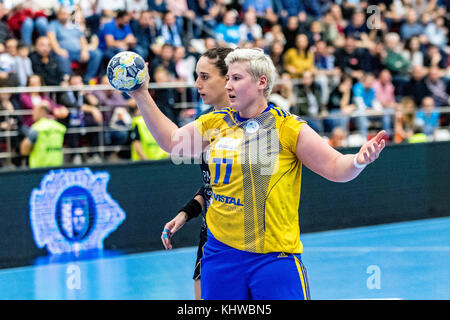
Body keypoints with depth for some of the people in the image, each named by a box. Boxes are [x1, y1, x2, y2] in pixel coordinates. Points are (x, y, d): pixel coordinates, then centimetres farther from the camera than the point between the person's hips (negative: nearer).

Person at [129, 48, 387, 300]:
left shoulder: (288, 127, -6)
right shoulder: (215, 123, 8)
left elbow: (335, 167, -6)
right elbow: (172, 141, 17)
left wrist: (358, 161, -27)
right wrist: (142, 97, 12)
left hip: (275, 256, -4)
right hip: (221, 252, 4)